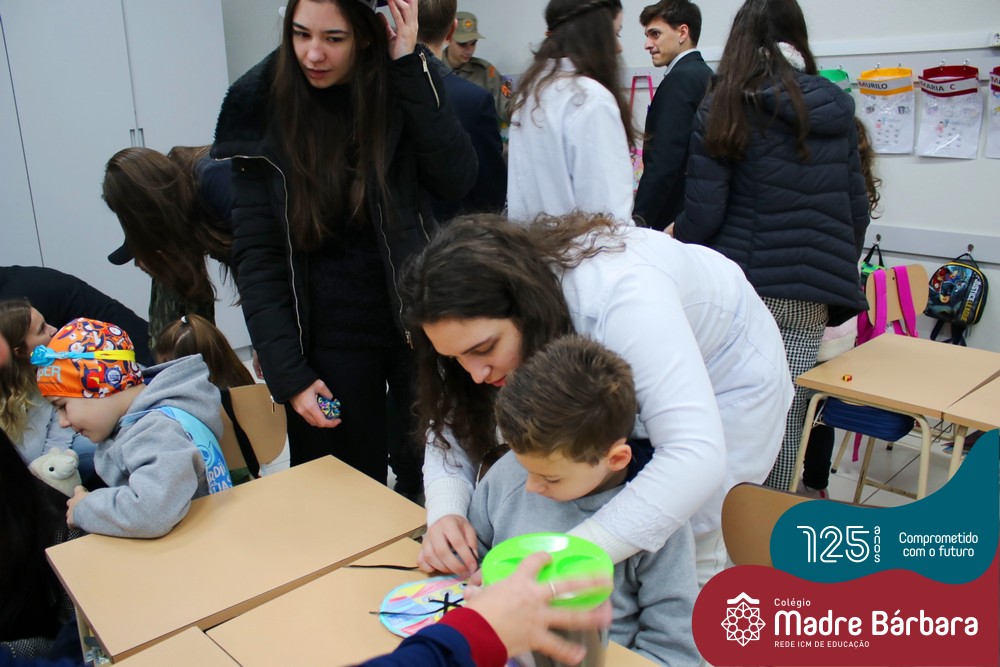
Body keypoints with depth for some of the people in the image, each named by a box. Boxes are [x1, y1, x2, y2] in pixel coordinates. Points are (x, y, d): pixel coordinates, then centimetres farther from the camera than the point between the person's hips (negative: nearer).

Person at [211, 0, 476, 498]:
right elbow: (256, 254, -6)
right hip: (331, 340, -1)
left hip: (418, 320, 1)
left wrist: (410, 67, -17)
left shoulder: (405, 85, -1)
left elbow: (457, 181, -15)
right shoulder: (261, 107, -5)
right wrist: (287, 373, -12)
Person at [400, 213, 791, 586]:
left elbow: (696, 458, -48)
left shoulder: (621, 297, -42)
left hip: (727, 370, -5)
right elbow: (456, 420, -15)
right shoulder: (486, 309, -22)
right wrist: (445, 514, -35)